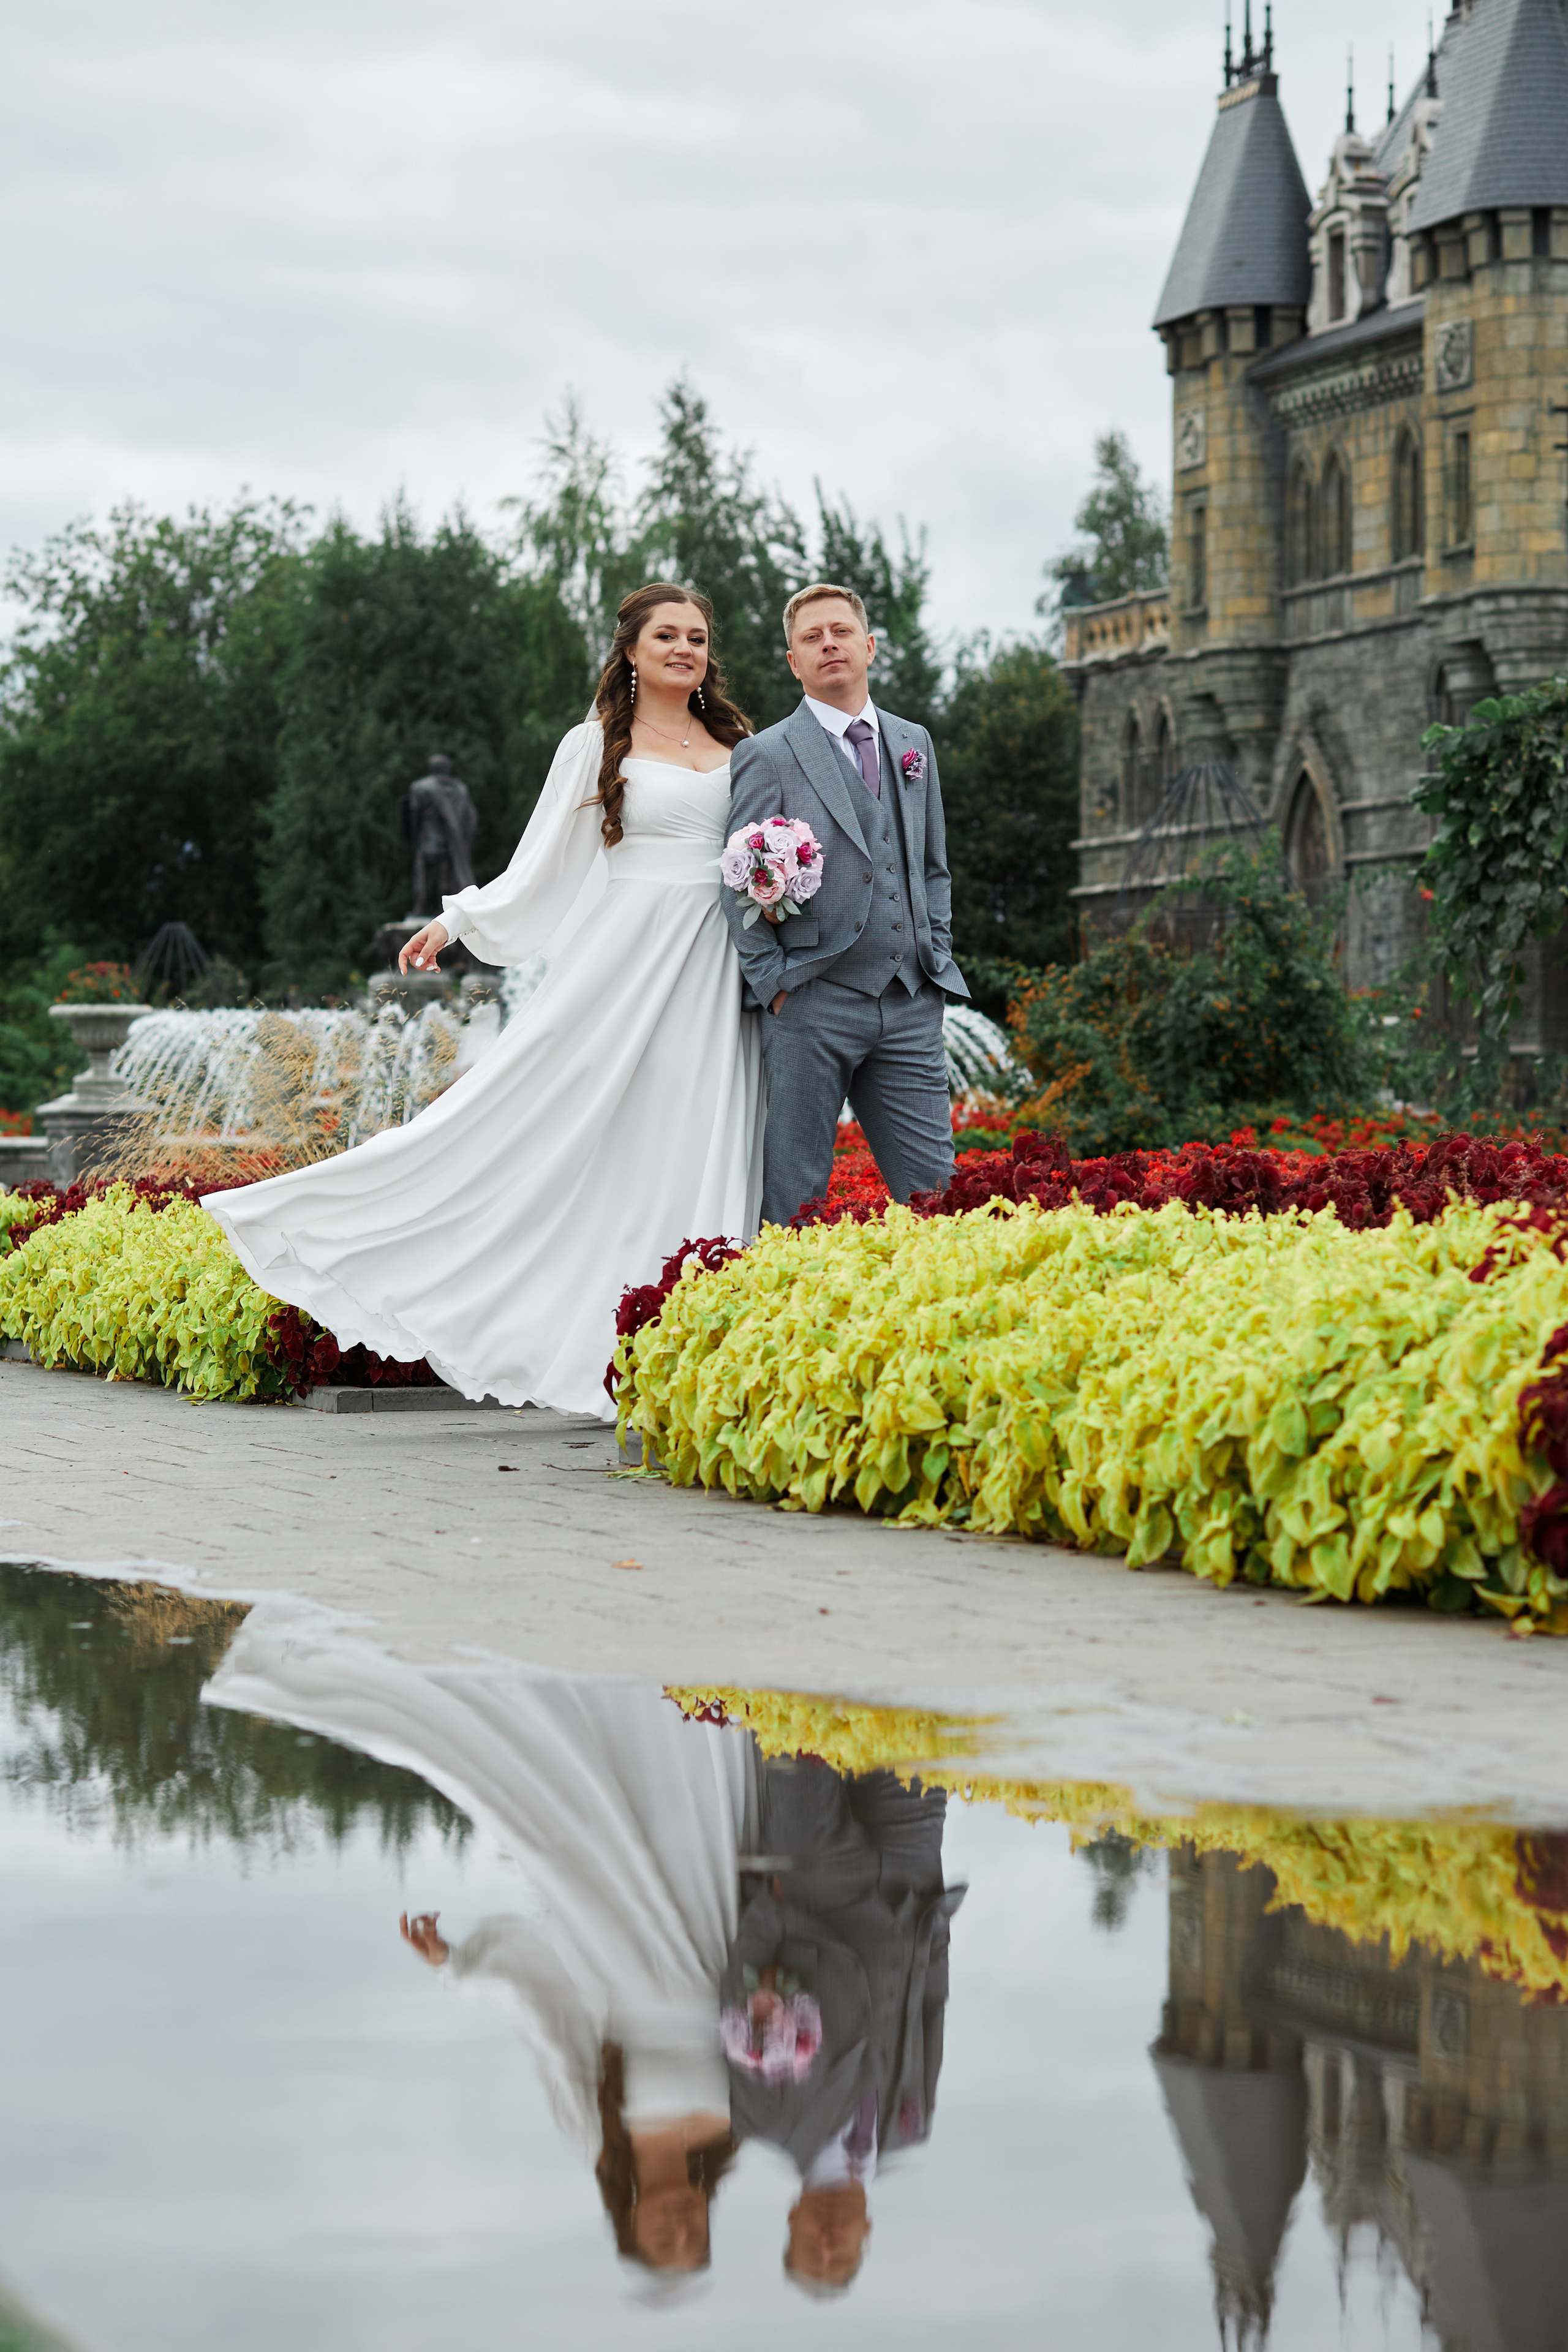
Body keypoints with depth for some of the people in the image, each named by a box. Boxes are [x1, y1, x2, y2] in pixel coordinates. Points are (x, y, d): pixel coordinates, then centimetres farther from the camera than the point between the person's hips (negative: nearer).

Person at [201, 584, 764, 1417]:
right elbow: (543, 868, 6)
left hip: (714, 973, 3)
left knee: (701, 1153, -1)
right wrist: (460, 920, -2)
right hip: (624, 962, -3)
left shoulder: (737, 743, 14)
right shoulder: (598, 746, 5)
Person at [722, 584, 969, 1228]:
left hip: (912, 1006, 4)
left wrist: (937, 957, 11)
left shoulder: (913, 744, 16)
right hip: (813, 1006, -4)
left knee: (935, 1189, 1)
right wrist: (775, 986, -10)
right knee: (794, 1198, -1)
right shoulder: (766, 756, -1)